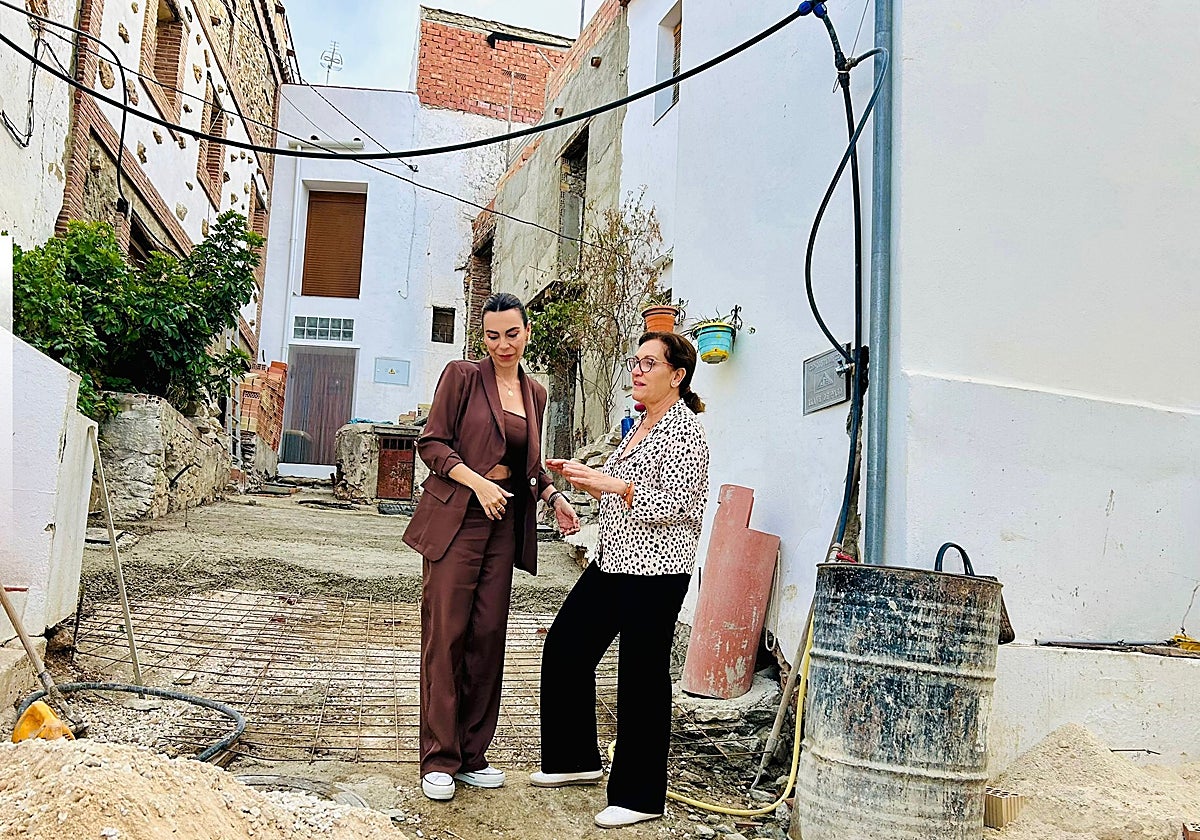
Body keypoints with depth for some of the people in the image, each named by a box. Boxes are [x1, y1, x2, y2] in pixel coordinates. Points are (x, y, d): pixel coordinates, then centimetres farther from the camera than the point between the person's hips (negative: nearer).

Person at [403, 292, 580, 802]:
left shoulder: (534, 394, 15)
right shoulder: (462, 377, -1)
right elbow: (432, 442, -5)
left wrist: (552, 496, 7)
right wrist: (478, 483, -17)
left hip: (505, 523, 5)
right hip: (456, 517, -5)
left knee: (488, 636, 6)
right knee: (446, 634, -3)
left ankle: (471, 754, 18)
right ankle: (438, 760, 7)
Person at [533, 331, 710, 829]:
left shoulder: (683, 427, -12)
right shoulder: (641, 423, 16)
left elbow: (675, 504, -19)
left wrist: (612, 484, -27)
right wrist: (584, 476, 12)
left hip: (655, 569, -10)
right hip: (613, 561, 10)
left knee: (642, 676, -2)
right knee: (564, 647, 13)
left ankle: (639, 796, 13)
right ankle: (576, 759, 30)